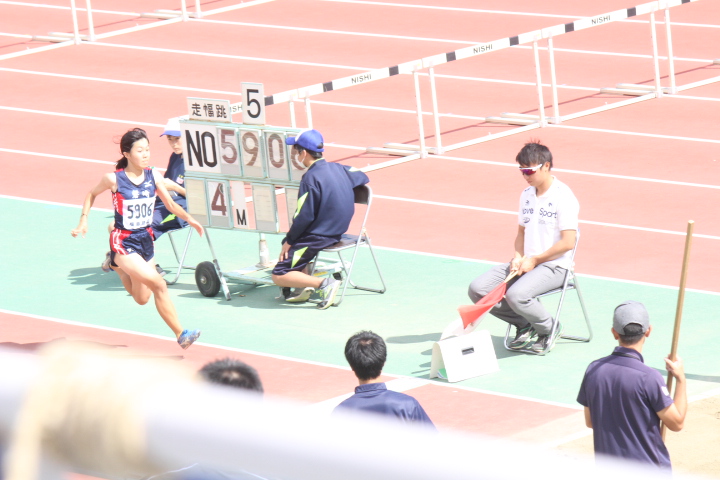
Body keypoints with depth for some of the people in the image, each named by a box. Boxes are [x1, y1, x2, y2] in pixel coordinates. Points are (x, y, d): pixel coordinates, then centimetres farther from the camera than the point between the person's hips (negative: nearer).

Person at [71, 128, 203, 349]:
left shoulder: (153, 177, -4)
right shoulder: (114, 179, -14)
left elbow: (170, 204, 6)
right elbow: (92, 194, 5)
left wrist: (189, 219, -8)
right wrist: (83, 220, -1)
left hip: (146, 240, 6)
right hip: (123, 243, -6)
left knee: (142, 299, 16)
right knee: (158, 284, -23)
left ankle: (118, 268, 45)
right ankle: (180, 333, -16)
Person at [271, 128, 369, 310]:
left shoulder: (311, 178, -21)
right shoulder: (338, 169, 2)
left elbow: (304, 217, -20)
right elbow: (362, 177, 23)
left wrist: (289, 241, -7)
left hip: (318, 237, -9)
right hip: (338, 232, 9)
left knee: (279, 277, -3)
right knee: (292, 240, 35)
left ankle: (324, 283, -17)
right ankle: (305, 286, 18)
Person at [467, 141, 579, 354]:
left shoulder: (563, 197, -12)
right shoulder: (526, 195, 13)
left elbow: (568, 242, -17)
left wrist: (534, 260, -13)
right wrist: (518, 258, 0)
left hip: (553, 266, -8)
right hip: (527, 263, 8)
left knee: (516, 295, -34)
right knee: (477, 290, -9)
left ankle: (549, 328, -4)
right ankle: (524, 324, 7)